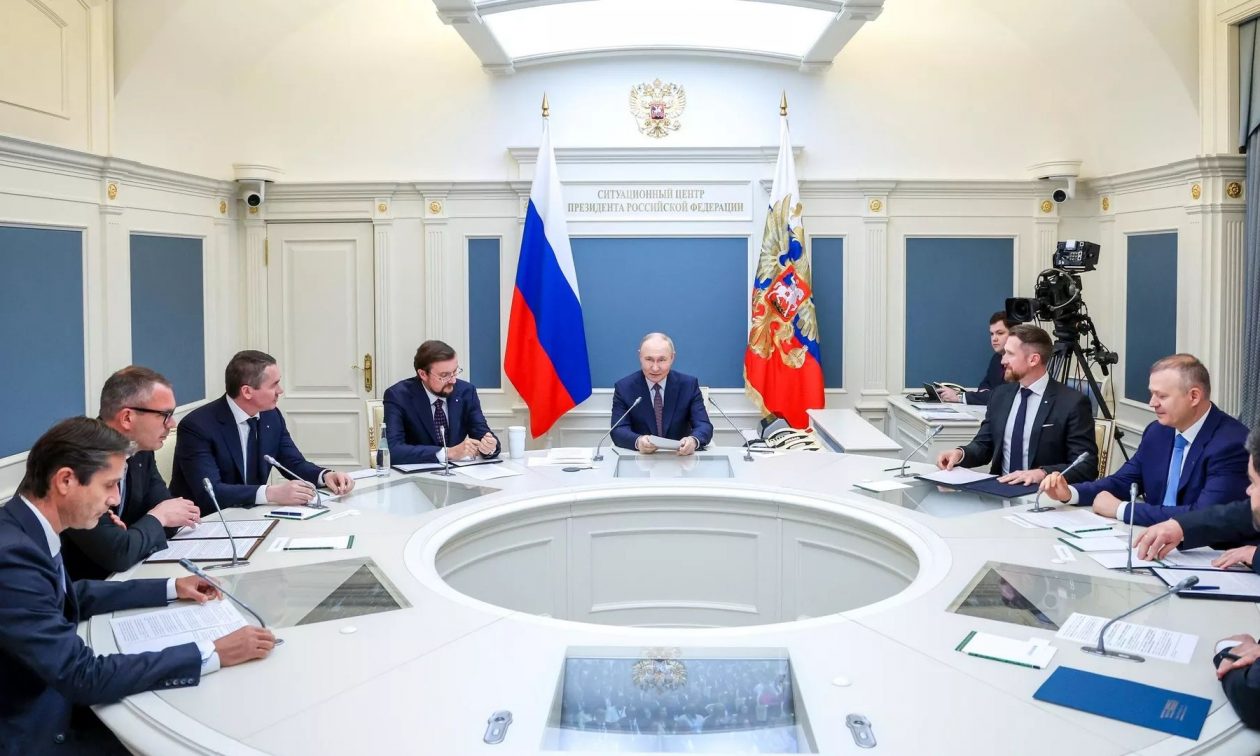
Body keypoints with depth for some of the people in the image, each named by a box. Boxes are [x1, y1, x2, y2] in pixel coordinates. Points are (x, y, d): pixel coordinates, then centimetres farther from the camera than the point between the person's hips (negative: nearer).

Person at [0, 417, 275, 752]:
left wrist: (170, 588, 12)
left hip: (53, 704, 8)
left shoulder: (28, 530, -3)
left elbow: (72, 595, 16)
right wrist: (212, 654, -26)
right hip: (28, 736, -8)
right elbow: (85, 676, -30)